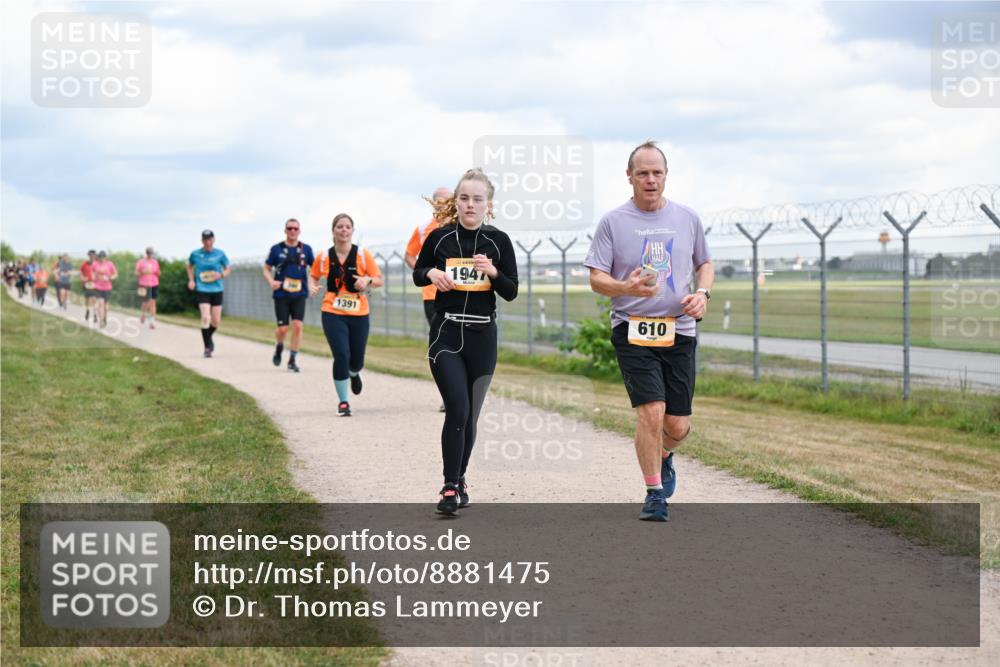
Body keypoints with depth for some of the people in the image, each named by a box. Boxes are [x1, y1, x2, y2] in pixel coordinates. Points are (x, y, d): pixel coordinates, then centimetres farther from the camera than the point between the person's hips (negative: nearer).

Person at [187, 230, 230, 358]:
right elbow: (190, 266, 19)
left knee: (216, 321, 5)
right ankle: (207, 347, -4)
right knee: (205, 317, -15)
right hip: (202, 290, -1)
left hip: (217, 290, 1)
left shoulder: (220, 254, -1)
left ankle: (208, 337, 37)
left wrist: (221, 275, -11)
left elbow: (227, 269, 10)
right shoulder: (195, 254, 0)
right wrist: (191, 280, 5)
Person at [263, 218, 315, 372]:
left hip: (300, 294, 1)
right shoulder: (277, 249, 1)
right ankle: (279, 347, 30)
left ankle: (292, 360, 2)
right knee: (283, 328, -4)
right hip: (281, 294, -1)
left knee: (297, 325, -10)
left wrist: (311, 284, -2)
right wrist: (271, 282, -11)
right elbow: (266, 269, 8)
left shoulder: (306, 249, 4)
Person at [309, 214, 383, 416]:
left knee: (357, 360, 8)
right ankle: (343, 402, 2)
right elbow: (314, 277, 17)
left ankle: (354, 374, 48)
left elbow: (379, 280, 1)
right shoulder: (324, 257, 0)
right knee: (341, 356, -14)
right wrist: (313, 286, -5)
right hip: (333, 314, -1)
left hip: (359, 314, 1)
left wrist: (367, 281, -21)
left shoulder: (363, 255, -3)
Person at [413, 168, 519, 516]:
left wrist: (493, 272, -16)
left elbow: (512, 292, 2)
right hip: (445, 334, -2)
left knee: (469, 414, 10)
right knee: (457, 409, -15)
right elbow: (417, 274, 13)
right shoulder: (439, 237, -1)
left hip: (481, 337, 2)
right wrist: (431, 273, -8)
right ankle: (450, 486, -7)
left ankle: (459, 480, 27)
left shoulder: (498, 241, 0)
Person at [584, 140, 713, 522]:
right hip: (632, 330, -3)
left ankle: (663, 456, 39)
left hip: (679, 331, 3)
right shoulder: (613, 221, 0)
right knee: (651, 412, -16)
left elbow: (704, 263, 22)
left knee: (678, 425, 3)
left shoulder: (687, 218, 10)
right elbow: (596, 279, -1)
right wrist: (626, 288, -22)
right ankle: (655, 493, 0)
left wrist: (703, 294, 1)